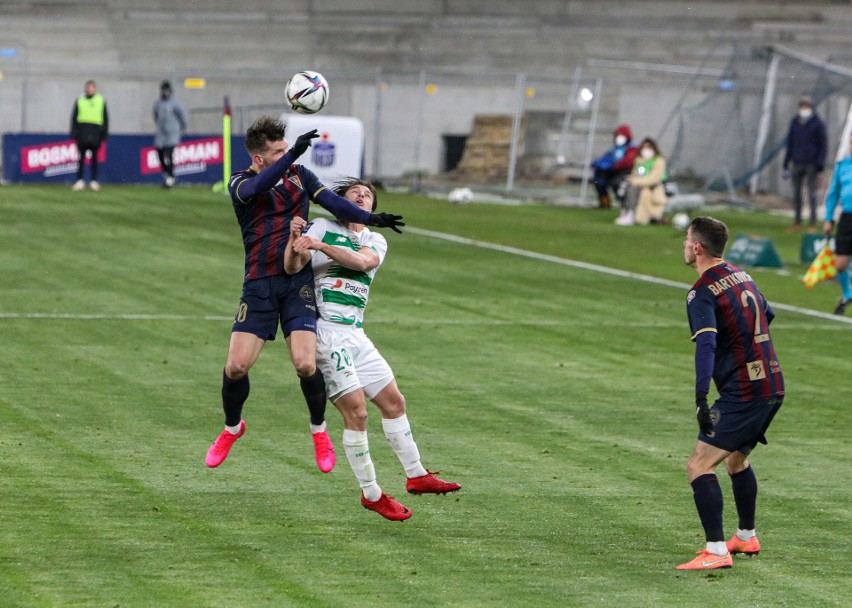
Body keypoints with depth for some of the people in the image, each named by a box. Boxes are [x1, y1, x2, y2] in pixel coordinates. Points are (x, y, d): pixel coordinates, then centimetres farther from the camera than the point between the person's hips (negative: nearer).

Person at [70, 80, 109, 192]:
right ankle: (79, 180, 0)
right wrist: (74, 133, 1)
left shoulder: (101, 101, 9)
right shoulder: (79, 101, 7)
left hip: (95, 132, 1)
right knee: (81, 157, -2)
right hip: (82, 131, -1)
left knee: (94, 157, 4)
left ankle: (94, 181, 8)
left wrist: (104, 133, 5)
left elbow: (105, 119, 12)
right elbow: (74, 118, 8)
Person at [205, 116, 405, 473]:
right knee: (236, 365, -9)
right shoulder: (240, 183, 0)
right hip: (259, 284, -1)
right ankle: (232, 428, 20)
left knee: (305, 364, -15)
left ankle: (319, 430, 11)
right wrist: (293, 154, -36)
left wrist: (369, 219, -19)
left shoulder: (299, 174, 10)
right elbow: (256, 188, -24)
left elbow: (330, 200, -2)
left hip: (298, 282, 1)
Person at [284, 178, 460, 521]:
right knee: (356, 411, -11)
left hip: (355, 334, 6)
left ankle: (416, 475, 24)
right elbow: (292, 267, -8)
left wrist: (318, 245, -21)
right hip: (325, 329, -6)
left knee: (393, 401, 11)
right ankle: (371, 494, -4)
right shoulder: (321, 227, 5)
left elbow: (362, 261, -9)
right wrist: (294, 242, -30)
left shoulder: (376, 242, 16)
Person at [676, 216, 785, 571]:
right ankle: (746, 537, 40)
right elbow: (767, 315, 31)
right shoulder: (741, 276, 13)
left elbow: (706, 345, -28)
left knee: (699, 465, -10)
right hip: (773, 385, 9)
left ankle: (716, 551, -17)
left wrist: (701, 400, -35)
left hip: (743, 393, -9)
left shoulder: (702, 292, -14)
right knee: (736, 458, 28)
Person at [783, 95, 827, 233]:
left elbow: (823, 145, -3)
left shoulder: (818, 123, -3)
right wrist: (786, 164, 12)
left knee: (812, 194, -3)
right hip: (797, 163, 4)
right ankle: (797, 222, 15)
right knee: (796, 194, 7)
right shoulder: (794, 122, 9)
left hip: (811, 164, -4)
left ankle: (813, 224, 2)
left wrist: (820, 166, -9)